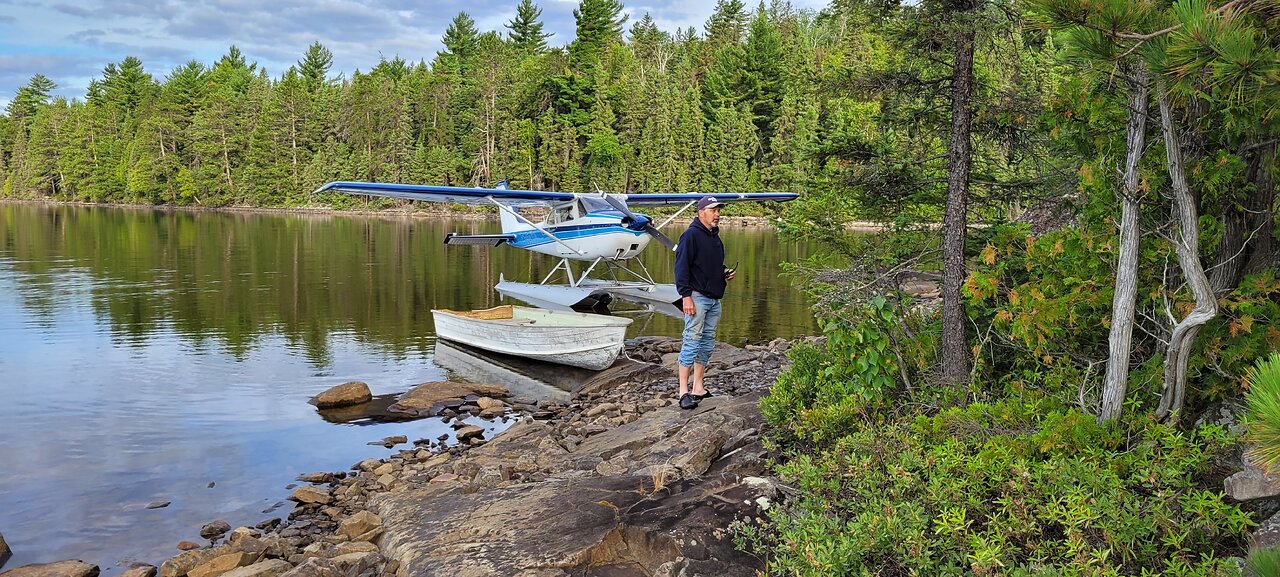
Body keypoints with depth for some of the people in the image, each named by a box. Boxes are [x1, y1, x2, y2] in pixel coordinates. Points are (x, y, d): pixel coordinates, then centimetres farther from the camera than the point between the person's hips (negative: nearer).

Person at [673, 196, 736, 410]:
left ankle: (698, 387, 16)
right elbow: (682, 267, -15)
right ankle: (684, 391, -8)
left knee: (708, 343, 10)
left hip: (714, 299, 9)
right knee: (692, 341, -10)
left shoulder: (715, 237, 18)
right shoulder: (691, 235, -9)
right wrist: (686, 295, -20)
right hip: (697, 297, -9)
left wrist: (725, 274, 11)